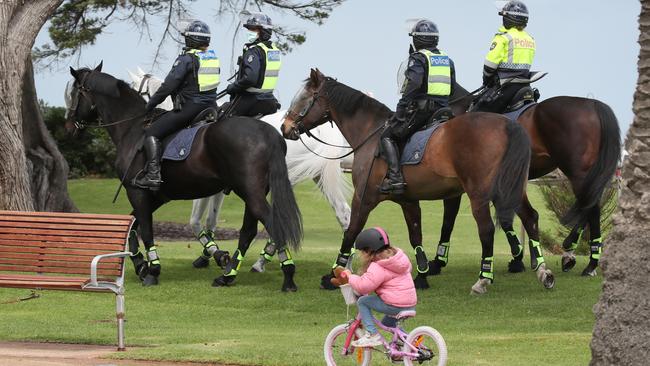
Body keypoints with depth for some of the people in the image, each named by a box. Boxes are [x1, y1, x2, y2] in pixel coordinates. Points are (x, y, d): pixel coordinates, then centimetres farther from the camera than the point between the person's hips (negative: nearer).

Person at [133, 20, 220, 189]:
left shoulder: (187, 59, -12)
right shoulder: (213, 57, 11)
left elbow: (168, 86, -13)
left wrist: (149, 105, -3)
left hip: (189, 107, -8)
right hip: (211, 105, 8)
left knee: (152, 133, -6)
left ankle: (153, 174, -20)